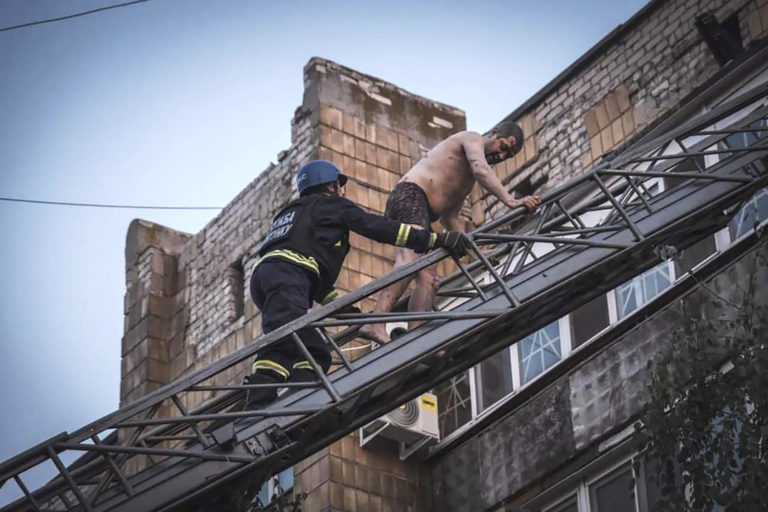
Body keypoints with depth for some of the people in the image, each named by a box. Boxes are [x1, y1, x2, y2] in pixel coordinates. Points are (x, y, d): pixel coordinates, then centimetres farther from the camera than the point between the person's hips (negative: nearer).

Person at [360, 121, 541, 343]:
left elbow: (450, 217, 31)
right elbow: (481, 170, -16)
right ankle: (376, 324, -48)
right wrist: (511, 201, -26)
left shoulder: (468, 178, 34)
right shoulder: (473, 139, 6)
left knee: (427, 279, -4)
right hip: (410, 195, -11)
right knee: (411, 261, -32)